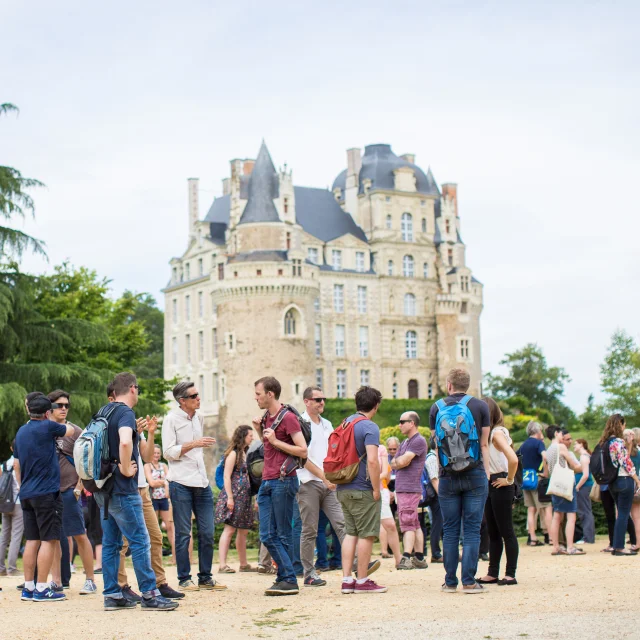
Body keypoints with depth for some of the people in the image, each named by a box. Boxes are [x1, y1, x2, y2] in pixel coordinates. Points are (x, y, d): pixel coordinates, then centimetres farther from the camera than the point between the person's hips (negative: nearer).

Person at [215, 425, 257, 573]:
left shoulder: (245, 454, 18)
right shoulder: (233, 454, -7)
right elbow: (227, 476, -13)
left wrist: (252, 495, 15)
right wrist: (230, 497, -20)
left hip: (244, 497, 9)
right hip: (234, 495, -9)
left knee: (243, 531, 12)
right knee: (230, 529, -13)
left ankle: (244, 564, 18)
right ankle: (223, 565, -16)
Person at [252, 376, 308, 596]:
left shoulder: (287, 418, -11)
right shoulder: (266, 417, 15)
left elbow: (303, 451, -15)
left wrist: (275, 441, -16)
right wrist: (259, 430, 12)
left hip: (283, 481, -9)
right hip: (267, 482, 9)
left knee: (283, 534, -3)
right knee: (267, 535, 4)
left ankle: (288, 580, 3)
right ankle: (286, 577, 8)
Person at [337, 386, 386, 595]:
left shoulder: (346, 423, 12)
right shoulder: (369, 427, -14)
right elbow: (372, 461, -23)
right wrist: (376, 489, -16)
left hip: (343, 489, 8)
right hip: (362, 490, -8)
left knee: (351, 533, 13)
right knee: (366, 534, 0)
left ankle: (346, 579, 11)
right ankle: (362, 581, 4)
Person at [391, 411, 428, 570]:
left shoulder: (419, 441, -11)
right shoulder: (405, 443, 19)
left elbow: (402, 461, -17)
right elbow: (393, 464, 14)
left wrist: (398, 460, 4)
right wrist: (400, 461, -6)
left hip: (410, 489, -9)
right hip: (402, 489, 9)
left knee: (408, 524, -14)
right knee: (415, 524, 10)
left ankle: (406, 558, -18)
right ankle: (419, 558, 14)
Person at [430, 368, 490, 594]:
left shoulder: (437, 408, 5)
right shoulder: (480, 406, 2)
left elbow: (437, 445, 8)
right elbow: (484, 444, 2)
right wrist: (486, 473, 7)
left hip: (448, 476, 1)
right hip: (475, 474, -1)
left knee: (450, 530, 7)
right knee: (472, 530, 0)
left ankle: (450, 582, 8)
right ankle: (469, 581, -4)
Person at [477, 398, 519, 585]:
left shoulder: (497, 432, -15)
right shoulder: (487, 433, 13)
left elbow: (513, 459, -28)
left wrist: (509, 480, -18)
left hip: (500, 486, -9)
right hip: (489, 485, 9)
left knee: (506, 531, -4)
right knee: (493, 532, 12)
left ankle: (511, 574, -1)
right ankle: (493, 573, 17)